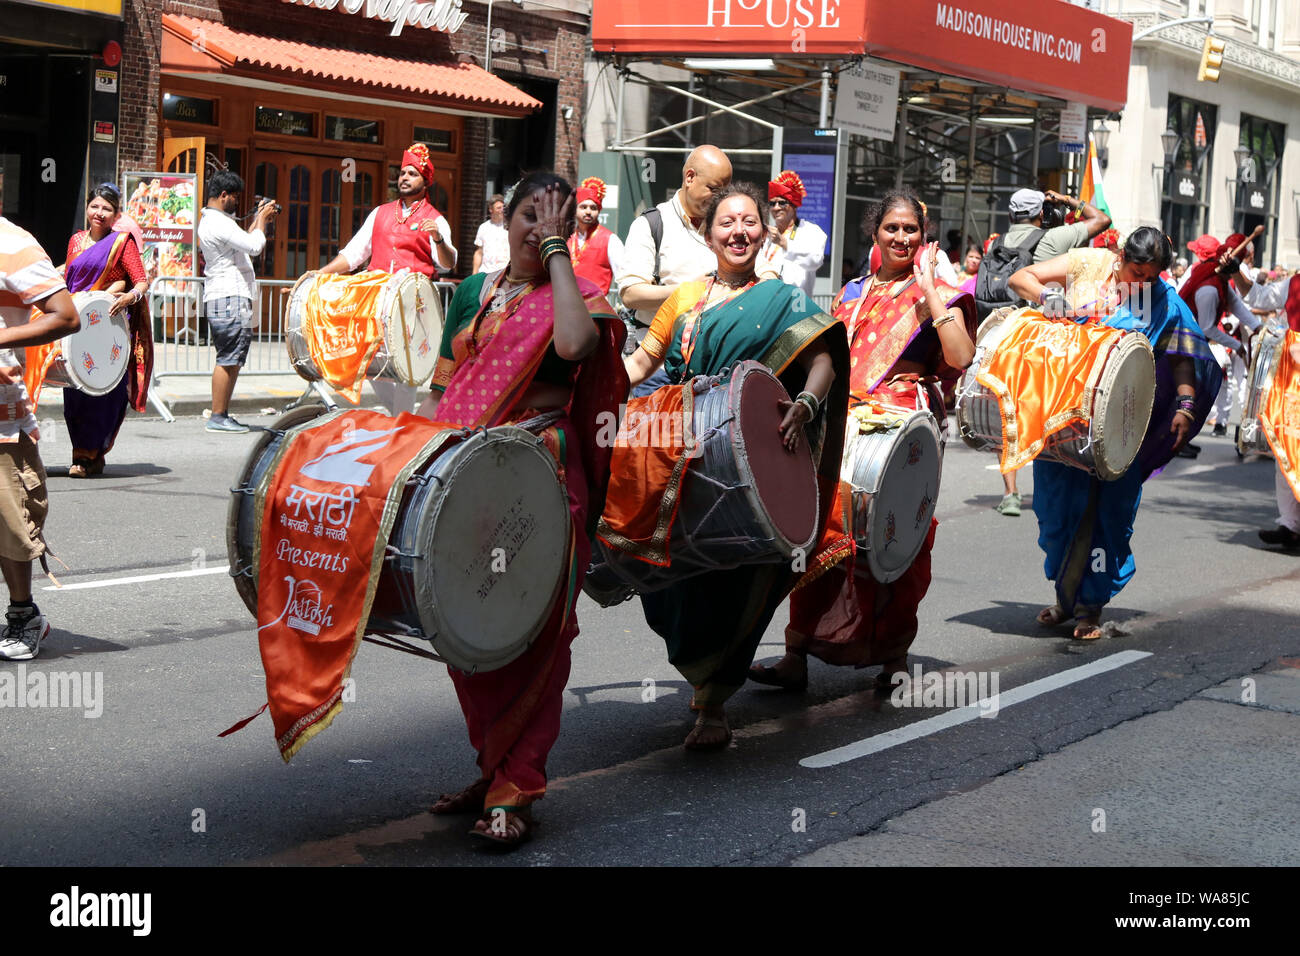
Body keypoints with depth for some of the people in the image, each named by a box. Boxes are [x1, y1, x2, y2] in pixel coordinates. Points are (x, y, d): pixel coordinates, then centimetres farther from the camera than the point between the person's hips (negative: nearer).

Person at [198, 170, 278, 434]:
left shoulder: (208, 220, 20)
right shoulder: (219, 222, -14)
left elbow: (243, 242, 27)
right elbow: (255, 246, -19)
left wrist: (258, 221, 20)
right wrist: (262, 220, -4)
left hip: (218, 299, 11)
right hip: (229, 298, -11)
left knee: (231, 360, 12)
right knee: (228, 360, -8)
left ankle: (222, 415, 13)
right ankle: (217, 417, -6)